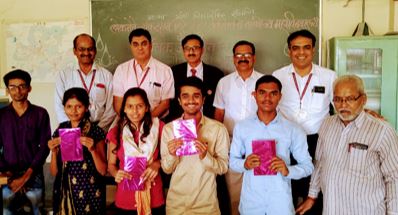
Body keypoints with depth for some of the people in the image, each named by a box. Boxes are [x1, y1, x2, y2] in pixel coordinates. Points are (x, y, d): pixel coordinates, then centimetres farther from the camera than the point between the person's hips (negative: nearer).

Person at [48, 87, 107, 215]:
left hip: (89, 193, -3)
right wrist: (53, 151, -13)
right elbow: (54, 172, 4)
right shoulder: (60, 130, 2)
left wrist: (92, 149, -23)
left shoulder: (96, 132, -8)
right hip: (64, 193, 3)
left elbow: (103, 170, -9)